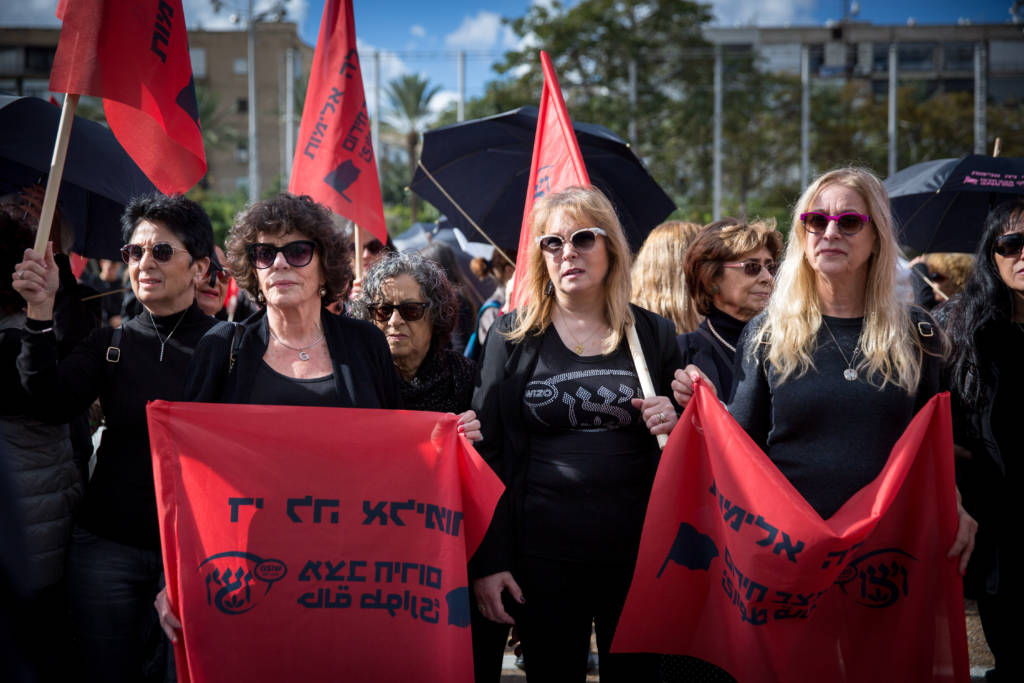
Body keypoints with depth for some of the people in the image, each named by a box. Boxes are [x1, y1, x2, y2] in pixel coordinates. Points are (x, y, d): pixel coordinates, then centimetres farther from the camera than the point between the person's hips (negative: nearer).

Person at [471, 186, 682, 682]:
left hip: (635, 554, 1)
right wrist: (488, 561, -4)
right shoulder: (511, 337, 3)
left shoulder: (654, 335, 6)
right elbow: (487, 451, 2)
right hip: (541, 559, -1)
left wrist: (674, 426, -9)